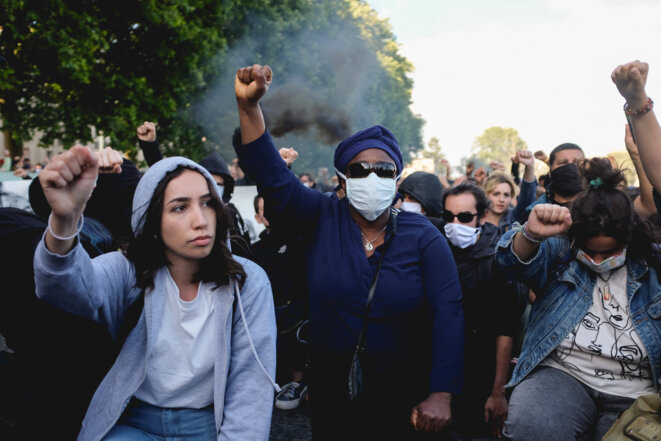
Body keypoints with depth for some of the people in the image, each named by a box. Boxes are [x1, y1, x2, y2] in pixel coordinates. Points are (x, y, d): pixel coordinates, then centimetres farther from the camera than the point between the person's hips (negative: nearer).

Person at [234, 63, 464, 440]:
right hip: (330, 391, 2)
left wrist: (441, 395, -23)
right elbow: (273, 176, -16)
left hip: (401, 396, -1)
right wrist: (249, 106, -29)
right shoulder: (323, 218, -5)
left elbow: (448, 313, -14)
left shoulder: (423, 237, -8)